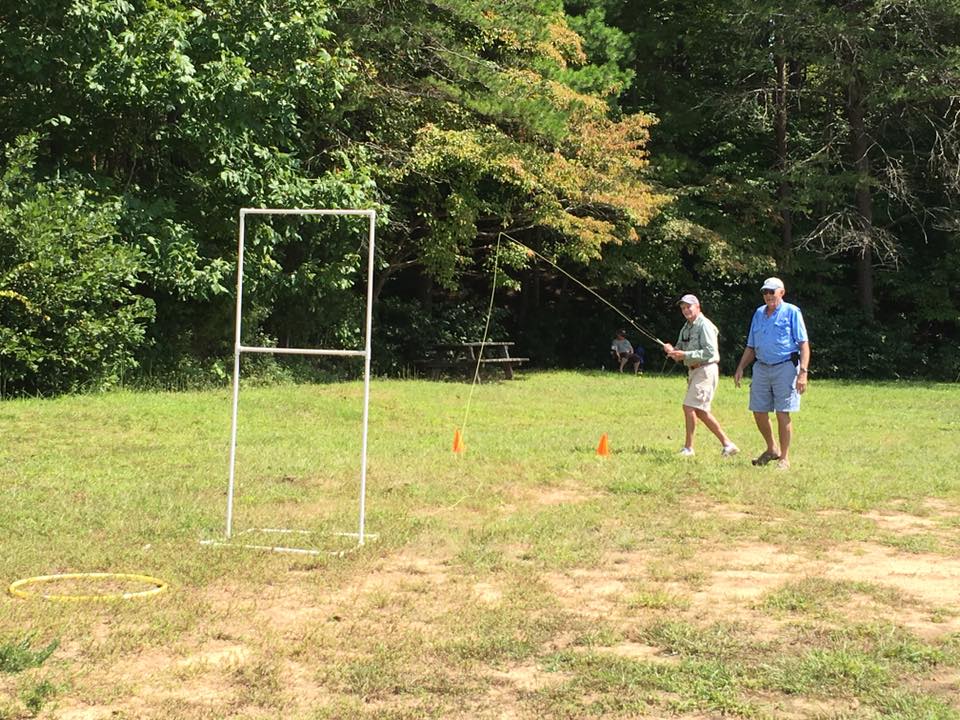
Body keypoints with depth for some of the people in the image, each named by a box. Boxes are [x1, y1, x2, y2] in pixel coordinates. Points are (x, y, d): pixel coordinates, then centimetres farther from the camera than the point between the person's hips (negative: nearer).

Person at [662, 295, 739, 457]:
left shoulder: (704, 325, -13)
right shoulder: (686, 327, 16)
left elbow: (710, 352, -22)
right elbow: (681, 347, 19)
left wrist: (685, 355, -25)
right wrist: (672, 351, -5)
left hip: (705, 370, -10)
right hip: (693, 371, 10)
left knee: (689, 406, -13)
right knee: (701, 411, 10)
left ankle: (688, 447, -5)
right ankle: (727, 444, 16)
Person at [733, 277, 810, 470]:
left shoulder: (792, 312, -2)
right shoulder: (759, 313, 15)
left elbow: (804, 344, -6)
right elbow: (751, 346, 21)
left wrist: (803, 372, -16)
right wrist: (740, 368, 10)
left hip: (785, 367, -6)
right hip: (761, 368, 6)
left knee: (782, 414, -5)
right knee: (758, 411, 6)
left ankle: (784, 458, 5)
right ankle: (771, 449, 27)